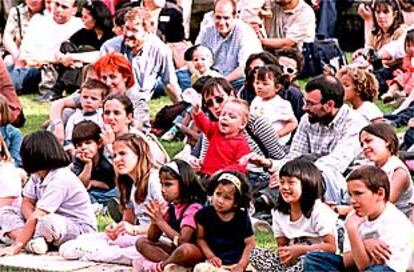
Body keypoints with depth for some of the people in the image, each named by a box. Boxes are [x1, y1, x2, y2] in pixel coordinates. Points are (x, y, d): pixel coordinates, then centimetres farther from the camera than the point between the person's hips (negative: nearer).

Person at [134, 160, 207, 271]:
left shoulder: (193, 208, -16)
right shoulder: (171, 208, 7)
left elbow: (182, 240, -25)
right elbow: (152, 238, 7)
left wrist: (161, 221, -20)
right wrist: (154, 220, -13)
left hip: (194, 251, -8)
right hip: (175, 249, 8)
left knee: (185, 249, -41)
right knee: (141, 242, 2)